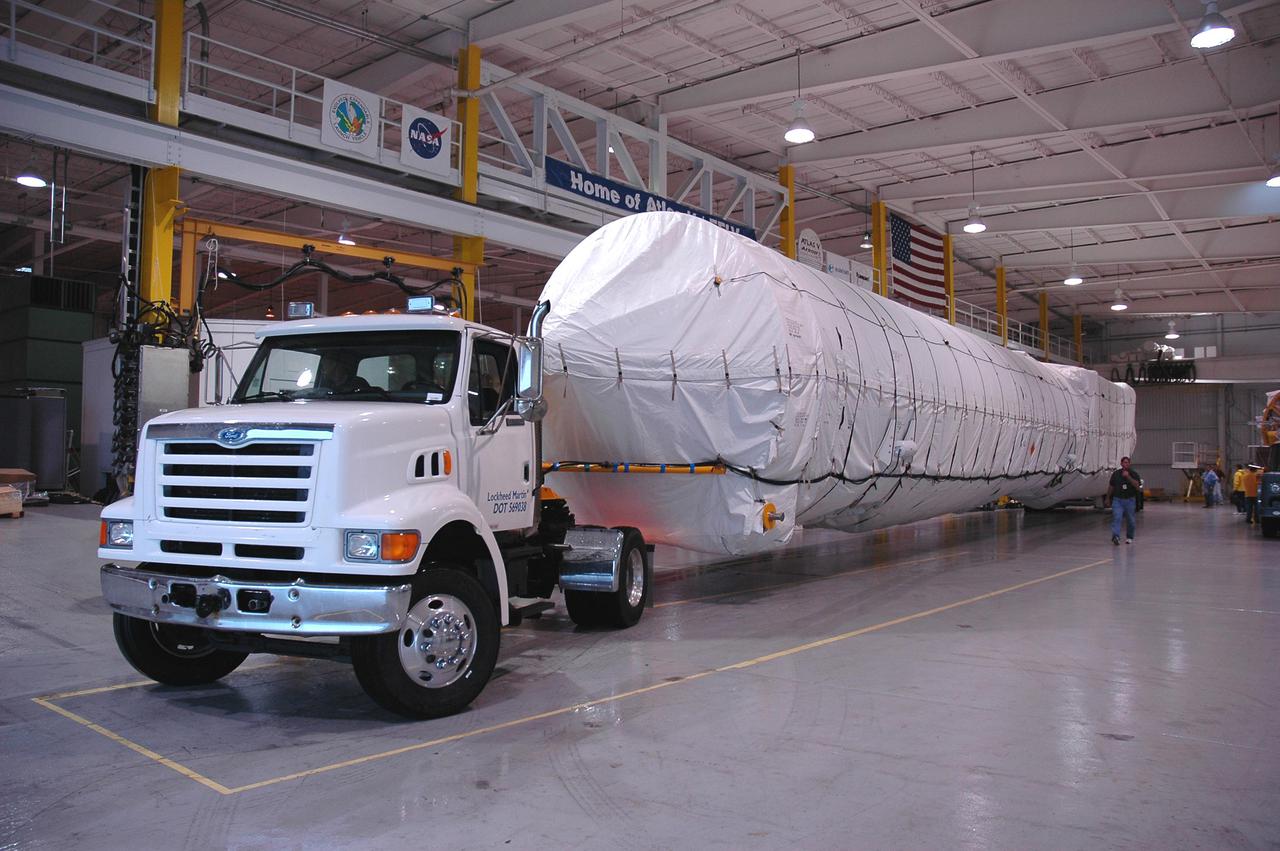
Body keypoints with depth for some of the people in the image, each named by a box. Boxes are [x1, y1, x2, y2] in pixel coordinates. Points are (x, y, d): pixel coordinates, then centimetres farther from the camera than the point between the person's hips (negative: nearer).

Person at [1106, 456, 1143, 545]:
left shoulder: (1134, 474, 2)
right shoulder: (1116, 474, 5)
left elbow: (1137, 485, -14)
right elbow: (1111, 487, 14)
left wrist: (1128, 477, -21)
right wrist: (1108, 498, 17)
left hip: (1130, 500, 0)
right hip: (1117, 500, 0)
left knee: (1130, 520, 10)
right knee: (1116, 518, -16)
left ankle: (1129, 537, 28)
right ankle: (1115, 536, -26)